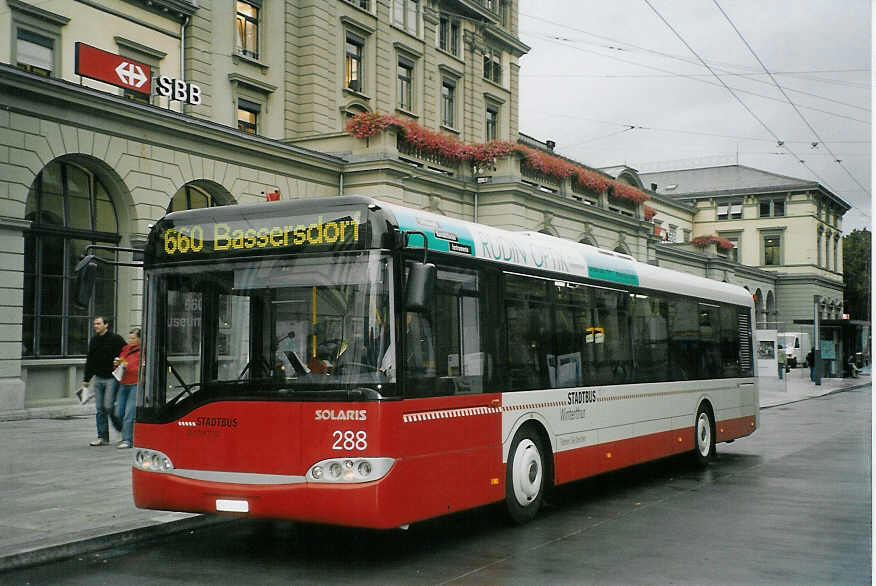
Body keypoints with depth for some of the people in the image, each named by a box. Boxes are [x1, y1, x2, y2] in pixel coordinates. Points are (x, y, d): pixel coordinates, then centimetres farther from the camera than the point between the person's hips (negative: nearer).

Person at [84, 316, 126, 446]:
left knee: (109, 406, -10)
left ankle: (122, 430, 11)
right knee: (100, 409, 5)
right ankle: (103, 437, 10)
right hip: (98, 378, 6)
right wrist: (86, 378, 17)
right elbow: (89, 360, 18)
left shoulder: (115, 339, -7)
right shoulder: (93, 340, 12)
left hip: (111, 378, -6)